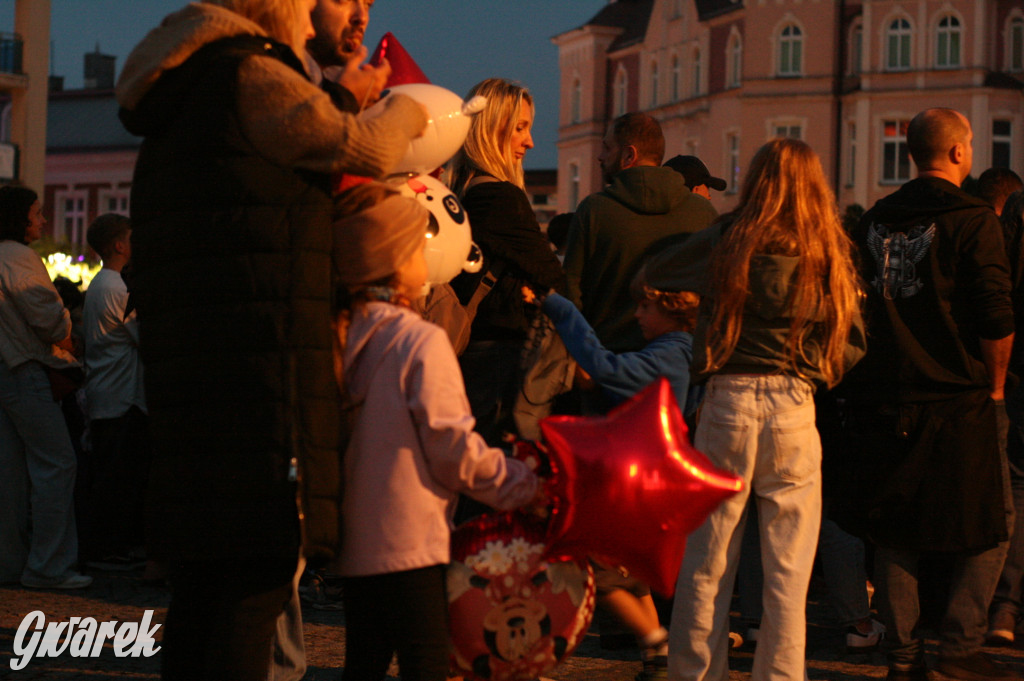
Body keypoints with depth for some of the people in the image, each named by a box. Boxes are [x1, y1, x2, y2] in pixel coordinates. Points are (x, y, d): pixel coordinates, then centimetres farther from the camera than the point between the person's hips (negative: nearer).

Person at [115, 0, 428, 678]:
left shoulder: (177, 102, 24)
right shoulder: (250, 76, -5)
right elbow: (367, 150, 1)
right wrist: (404, 113, 21)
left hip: (184, 366, 9)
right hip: (259, 364, -9)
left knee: (203, 581, 12)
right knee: (257, 580, -10)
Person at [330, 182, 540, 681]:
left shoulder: (343, 336, 7)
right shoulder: (422, 342, -13)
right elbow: (454, 449, -12)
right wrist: (527, 487, -1)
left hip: (355, 541, 7)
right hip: (410, 544, -7)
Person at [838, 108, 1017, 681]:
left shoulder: (875, 221, 8)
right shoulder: (973, 220, -10)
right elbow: (998, 319, -15)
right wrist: (995, 385, -1)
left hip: (886, 400, 5)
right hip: (960, 399, -5)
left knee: (896, 532, 11)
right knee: (989, 527, 8)